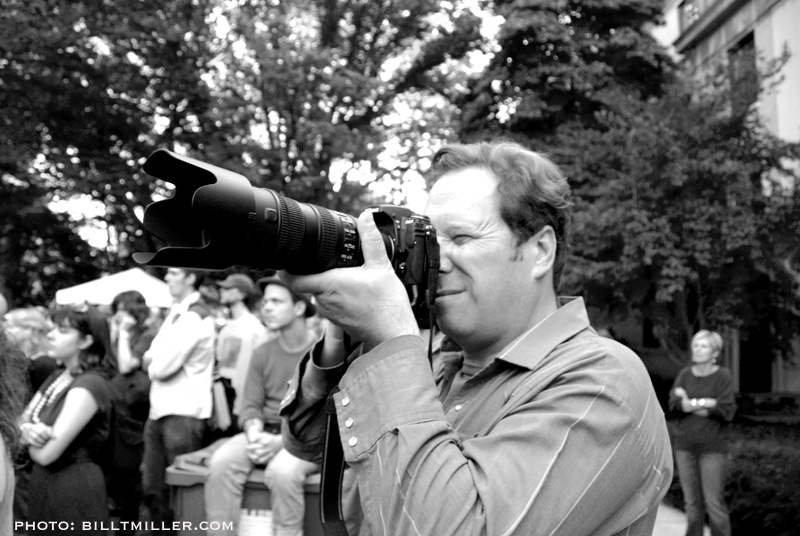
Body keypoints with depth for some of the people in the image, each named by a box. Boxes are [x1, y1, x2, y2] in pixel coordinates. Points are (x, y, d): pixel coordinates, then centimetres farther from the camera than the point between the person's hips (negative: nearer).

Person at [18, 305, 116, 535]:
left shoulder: (90, 385, -19)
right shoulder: (56, 378, 12)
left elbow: (46, 453, -23)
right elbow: (20, 423, 9)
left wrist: (27, 433, -1)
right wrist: (27, 431, -15)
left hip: (74, 490, -8)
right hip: (44, 485, 8)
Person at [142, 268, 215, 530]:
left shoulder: (195, 316, -13)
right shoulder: (177, 312, 15)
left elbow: (162, 367, -17)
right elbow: (151, 360, 15)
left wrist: (153, 363, 3)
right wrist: (152, 359, -5)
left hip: (183, 413, -9)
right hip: (159, 410, 9)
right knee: (153, 487, 13)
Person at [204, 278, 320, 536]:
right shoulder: (262, 353, 12)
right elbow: (250, 405, 9)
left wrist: (282, 441, -21)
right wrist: (254, 432, -14)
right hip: (266, 433, 5)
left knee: (282, 471, -36)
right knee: (221, 462, -23)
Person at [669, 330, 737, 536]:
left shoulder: (723, 376, -5)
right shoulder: (685, 374, 6)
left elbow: (727, 412, -14)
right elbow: (674, 404, -6)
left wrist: (689, 403, -12)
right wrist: (705, 404, -19)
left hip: (712, 449, -4)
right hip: (685, 447, 4)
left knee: (714, 502, -5)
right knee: (692, 503, 8)